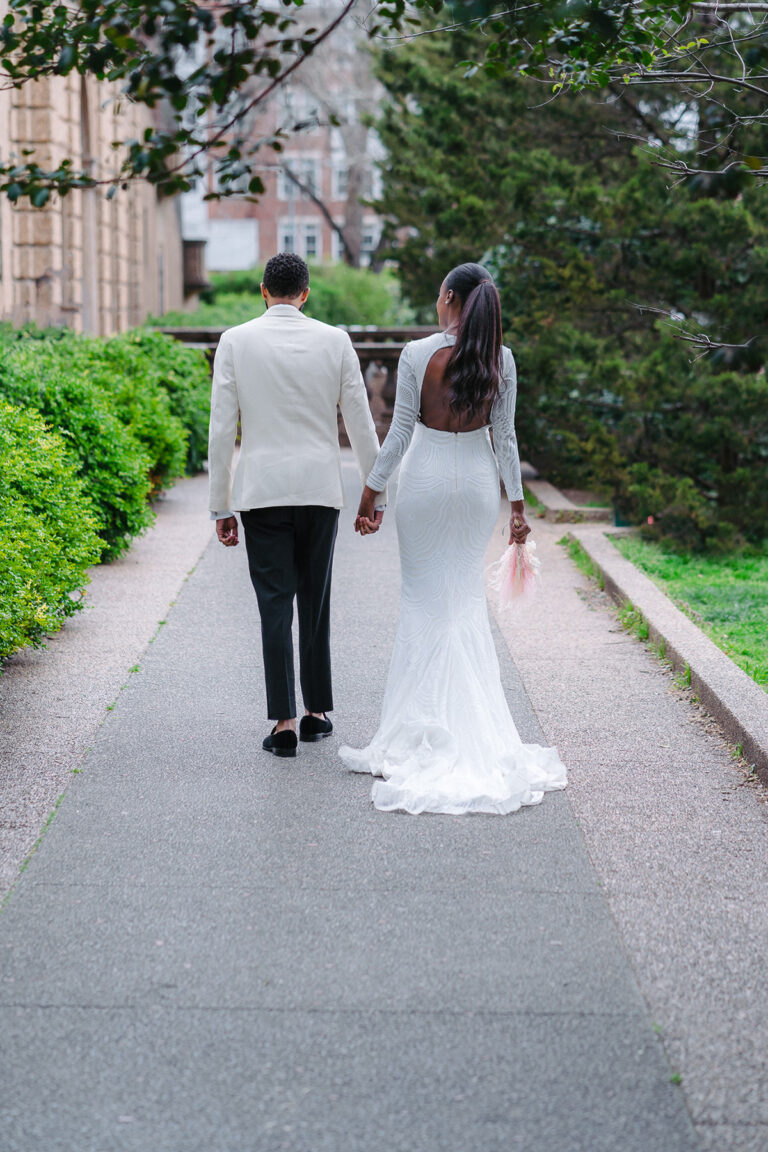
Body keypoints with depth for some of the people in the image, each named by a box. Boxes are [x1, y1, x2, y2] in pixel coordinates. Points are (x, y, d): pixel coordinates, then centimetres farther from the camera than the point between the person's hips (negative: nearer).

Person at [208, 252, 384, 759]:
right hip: (321, 488, 1)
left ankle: (284, 722, -2)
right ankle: (317, 712, 20)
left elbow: (222, 429, -3)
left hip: (262, 490, -1)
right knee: (316, 602, 12)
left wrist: (221, 506, 3)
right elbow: (361, 423, 2)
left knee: (275, 605, 1)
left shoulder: (235, 341, -1)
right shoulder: (335, 341, 1)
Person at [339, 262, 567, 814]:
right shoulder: (500, 359, -3)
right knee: (467, 597, 12)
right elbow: (504, 437, 0)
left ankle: (425, 728, 8)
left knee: (425, 598, 7)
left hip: (426, 479, -3)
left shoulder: (418, 354, -12)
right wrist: (518, 503, 6)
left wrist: (371, 491, -1)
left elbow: (399, 433, -10)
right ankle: (473, 727, 12)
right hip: (478, 482, 3)